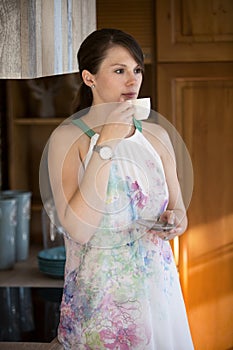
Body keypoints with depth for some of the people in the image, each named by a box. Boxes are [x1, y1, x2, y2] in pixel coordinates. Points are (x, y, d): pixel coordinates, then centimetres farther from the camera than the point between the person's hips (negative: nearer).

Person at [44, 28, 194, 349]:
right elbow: (78, 229, -23)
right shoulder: (67, 138, -12)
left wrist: (176, 218, -10)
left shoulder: (156, 135, 2)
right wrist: (106, 143, -23)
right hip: (100, 297, -4)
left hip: (159, 287, 5)